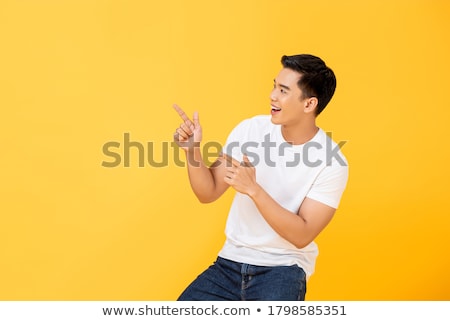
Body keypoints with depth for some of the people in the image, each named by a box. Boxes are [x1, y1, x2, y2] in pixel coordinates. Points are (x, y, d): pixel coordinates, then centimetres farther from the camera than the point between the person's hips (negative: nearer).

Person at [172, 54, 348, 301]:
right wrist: (192, 150, -18)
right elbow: (208, 193, 0)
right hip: (230, 261, 3)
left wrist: (253, 189, -25)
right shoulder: (250, 129, -3)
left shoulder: (331, 163, -13)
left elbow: (302, 236, -17)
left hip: (283, 268, -3)